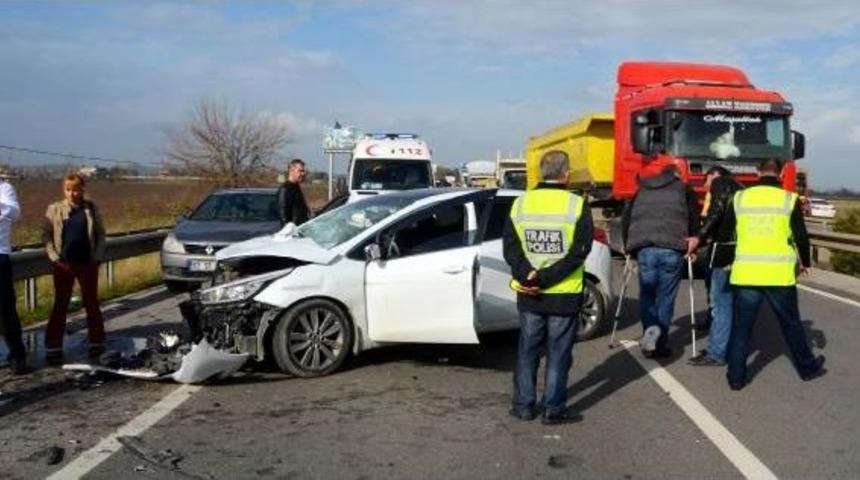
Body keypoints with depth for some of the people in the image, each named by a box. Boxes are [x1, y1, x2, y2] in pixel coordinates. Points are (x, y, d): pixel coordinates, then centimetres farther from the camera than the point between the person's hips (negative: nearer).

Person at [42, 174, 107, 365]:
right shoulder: (54, 209, 0)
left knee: (92, 304, 9)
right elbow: (46, 235, 0)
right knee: (60, 306, 5)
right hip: (63, 264, -1)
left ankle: (97, 344, 19)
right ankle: (53, 348, 8)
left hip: (88, 263, 1)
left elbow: (100, 234, 5)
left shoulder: (91, 209, 2)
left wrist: (97, 256, -4)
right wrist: (54, 257, -9)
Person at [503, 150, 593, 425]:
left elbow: (511, 248, -5)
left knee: (528, 351, 15)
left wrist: (528, 277, -14)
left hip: (528, 296, 3)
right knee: (558, 354, 8)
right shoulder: (577, 205, -10)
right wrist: (545, 279, -16)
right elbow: (579, 251, -15)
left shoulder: (520, 204, 0)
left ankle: (523, 406, 21)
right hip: (565, 295, -3)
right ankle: (554, 410, 14)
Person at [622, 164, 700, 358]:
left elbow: (626, 217, 20)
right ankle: (660, 342, 1)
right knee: (666, 297, 4)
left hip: (644, 248, 2)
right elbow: (694, 217, 9)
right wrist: (693, 239, 19)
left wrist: (628, 244, 24)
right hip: (672, 248, -1)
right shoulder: (684, 189, 19)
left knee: (647, 295, 9)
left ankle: (651, 330, -11)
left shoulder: (641, 190, 25)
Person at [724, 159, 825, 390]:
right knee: (791, 324, 16)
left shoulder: (740, 198, 3)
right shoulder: (789, 200, -2)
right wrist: (805, 263, 19)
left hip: (745, 273, 1)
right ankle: (808, 368, 31)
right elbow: (801, 237, 1)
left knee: (741, 327, 8)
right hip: (780, 274, -1)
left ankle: (736, 377, 10)